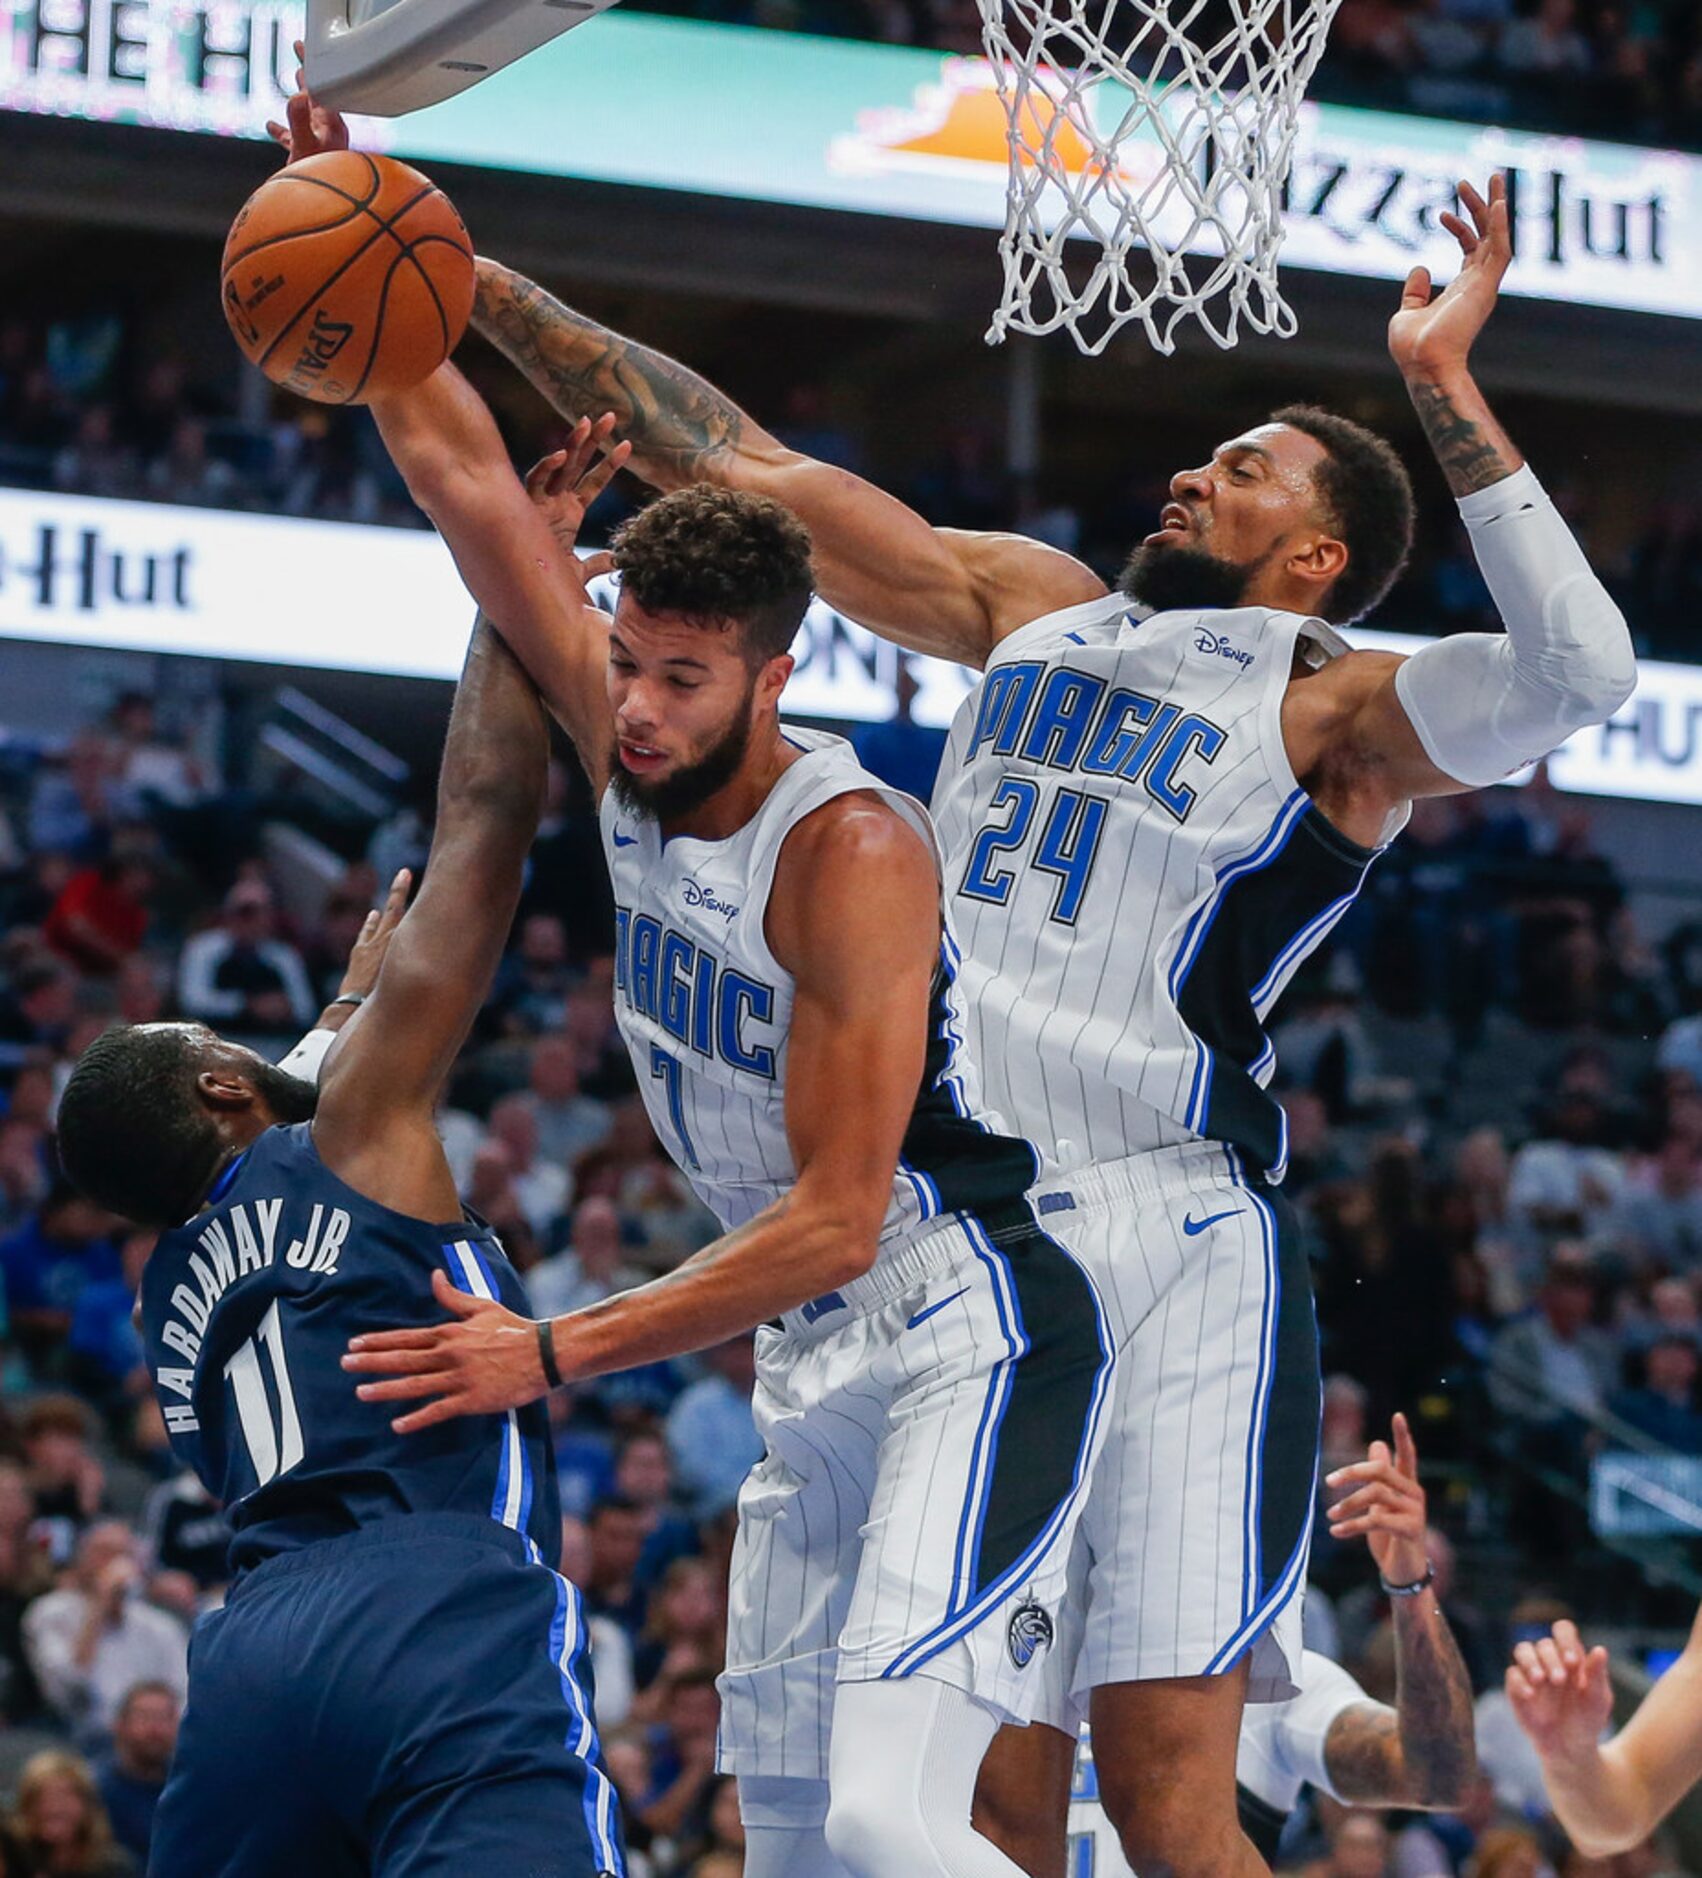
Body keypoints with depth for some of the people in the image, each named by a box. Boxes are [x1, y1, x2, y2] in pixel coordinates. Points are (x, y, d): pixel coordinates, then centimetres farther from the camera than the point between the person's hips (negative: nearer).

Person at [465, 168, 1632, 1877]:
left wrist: (1440, 383, -20)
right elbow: (736, 467, 18)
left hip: (1172, 1245, -6)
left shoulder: (1332, 712, 0)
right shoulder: (1034, 608, 18)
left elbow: (1579, 671, -20)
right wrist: (478, 293, 14)